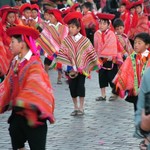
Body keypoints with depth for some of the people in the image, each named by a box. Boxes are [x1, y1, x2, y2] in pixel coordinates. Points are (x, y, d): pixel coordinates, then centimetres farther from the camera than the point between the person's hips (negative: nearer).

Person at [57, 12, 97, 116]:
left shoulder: (85, 40, -3)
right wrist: (66, 65, -10)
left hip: (82, 67, -2)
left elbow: (91, 53, 2)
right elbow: (62, 53, -2)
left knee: (80, 86, -5)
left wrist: (93, 64, 1)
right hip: (72, 68, 2)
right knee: (72, 87, 4)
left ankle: (81, 108, 3)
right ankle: (76, 108, 16)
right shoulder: (66, 41, 0)